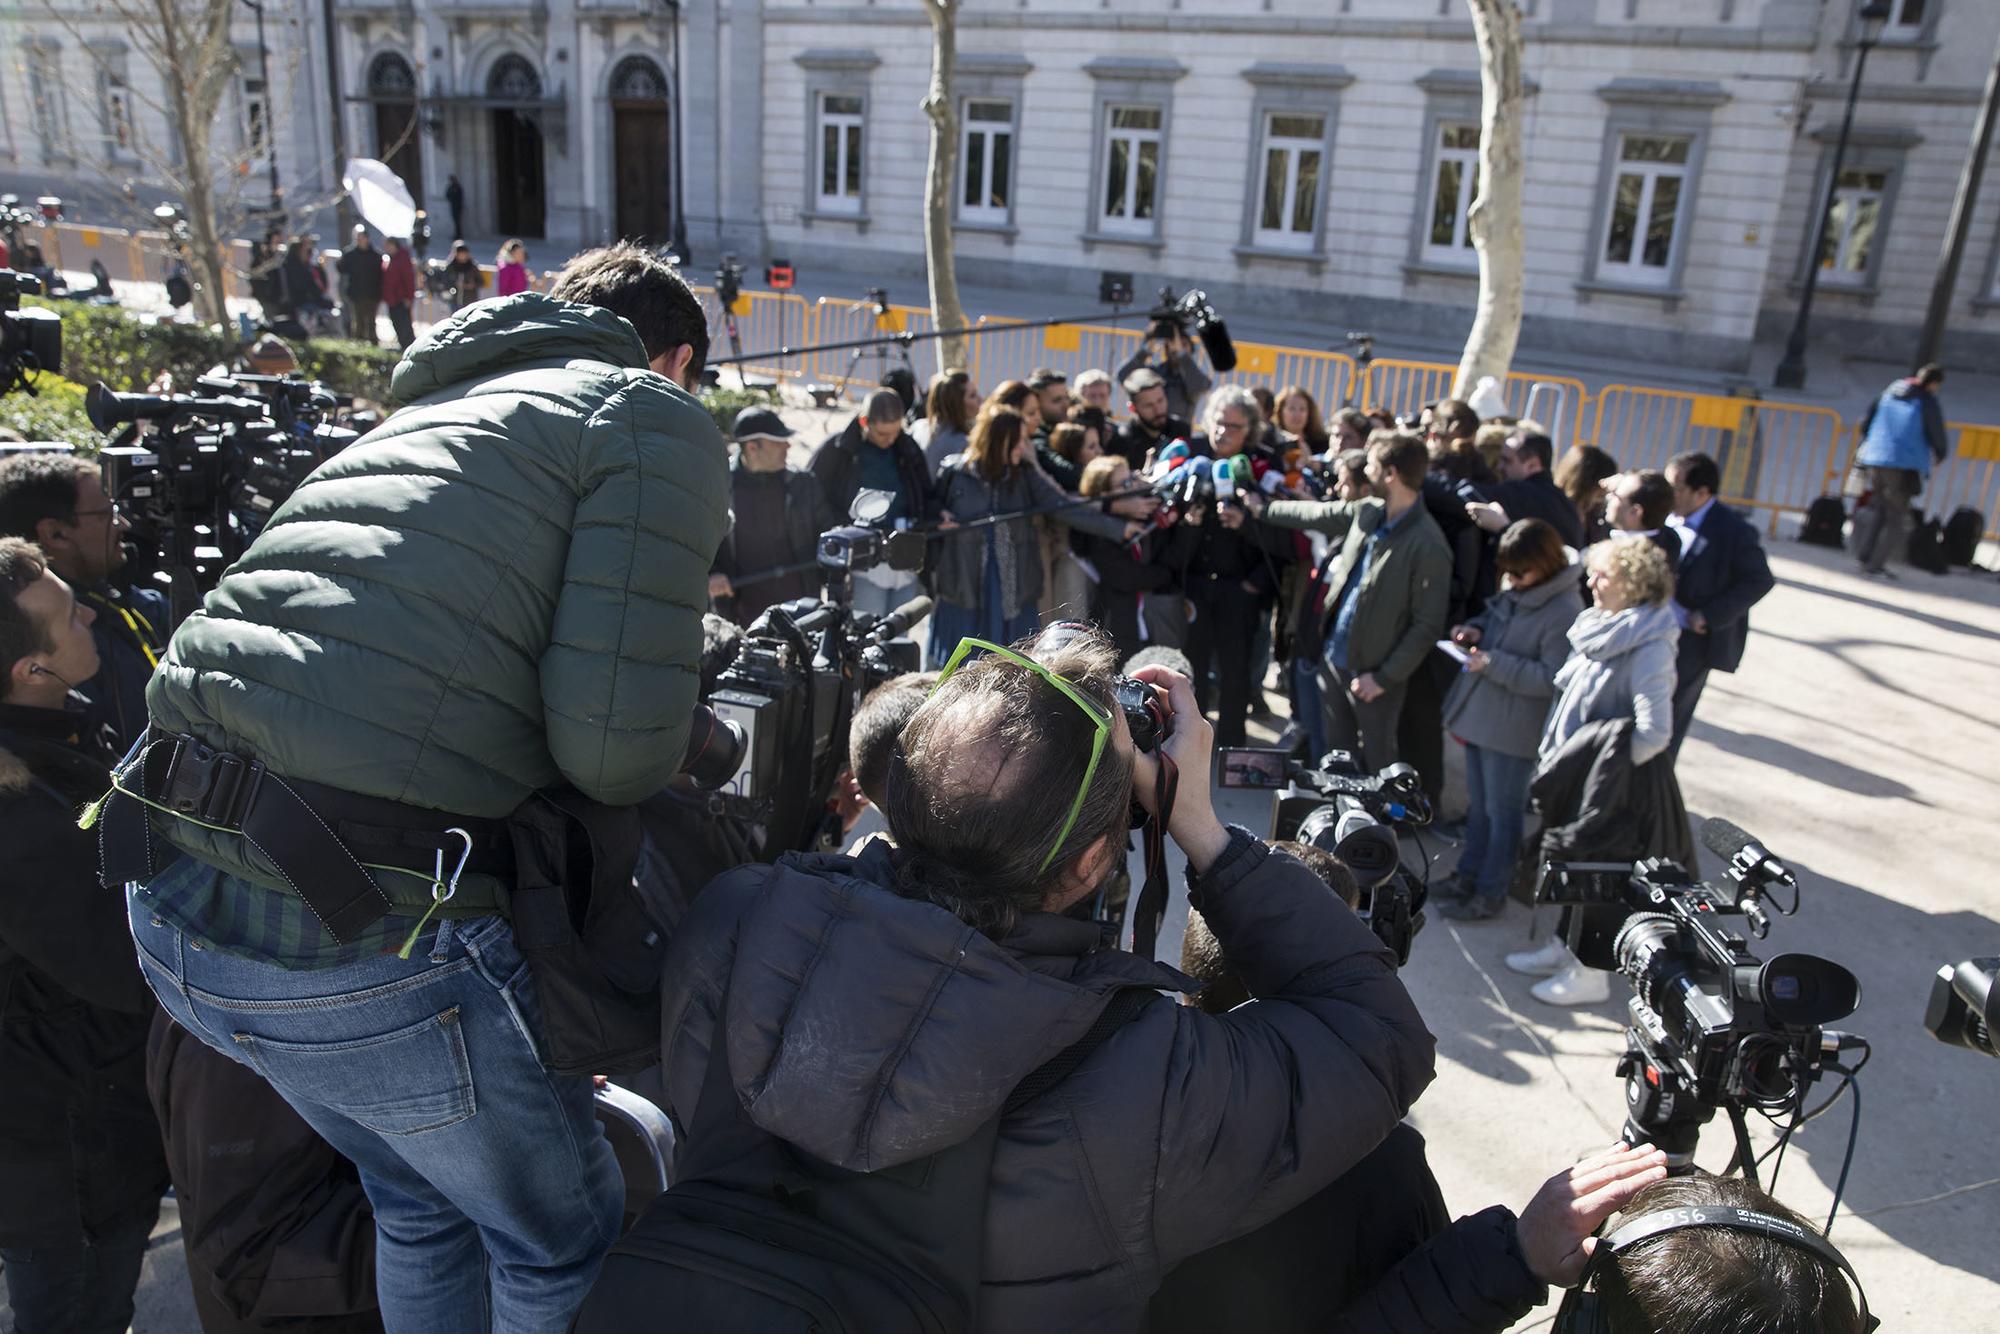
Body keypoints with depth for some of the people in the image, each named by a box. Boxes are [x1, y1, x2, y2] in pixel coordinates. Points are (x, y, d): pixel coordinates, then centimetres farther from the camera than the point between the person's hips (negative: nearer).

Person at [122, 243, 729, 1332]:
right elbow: (615, 736, -15)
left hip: (170, 913, 8)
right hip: (364, 944, -8)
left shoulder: (427, 412, 23)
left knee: (422, 1201, 31)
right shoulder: (656, 419, -1)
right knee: (565, 1242, 18)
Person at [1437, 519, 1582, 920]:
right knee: (1478, 804, 22)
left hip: (1512, 730, -8)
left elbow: (1553, 679, -21)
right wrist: (1476, 630, 0)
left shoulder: (1564, 613, -21)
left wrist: (1494, 663, -25)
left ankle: (1490, 892, 21)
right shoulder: (1512, 591, 2)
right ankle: (1468, 875, 37)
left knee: (1502, 812, 7)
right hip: (1480, 715, 8)